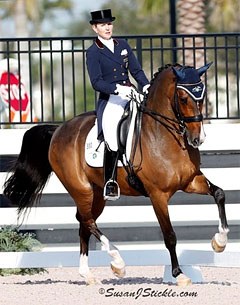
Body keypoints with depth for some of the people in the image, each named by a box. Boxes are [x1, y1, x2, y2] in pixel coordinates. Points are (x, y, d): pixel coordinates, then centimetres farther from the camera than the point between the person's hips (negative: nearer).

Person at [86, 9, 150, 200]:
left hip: (130, 94, 5)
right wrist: (117, 89, -23)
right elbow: (96, 82, -8)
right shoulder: (93, 52, 1)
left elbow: (137, 70, 14)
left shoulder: (123, 46, 16)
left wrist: (146, 86, -6)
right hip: (109, 98, -5)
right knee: (112, 141, -24)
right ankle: (110, 184, -16)